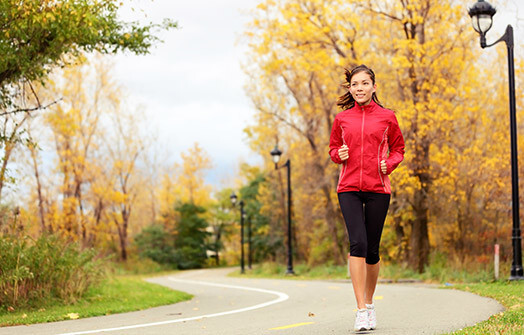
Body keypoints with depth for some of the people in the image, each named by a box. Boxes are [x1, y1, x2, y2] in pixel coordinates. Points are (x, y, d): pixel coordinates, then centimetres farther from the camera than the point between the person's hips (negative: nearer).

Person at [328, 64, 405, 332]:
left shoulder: (386, 117, 5)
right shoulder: (342, 118, 8)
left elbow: (398, 149, 14)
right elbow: (333, 148, 19)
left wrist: (389, 164, -6)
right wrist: (339, 155, -3)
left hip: (378, 189, 0)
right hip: (349, 188, 0)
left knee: (372, 249, 5)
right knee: (357, 243, -15)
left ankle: (370, 303, 26)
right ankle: (361, 310, -15)